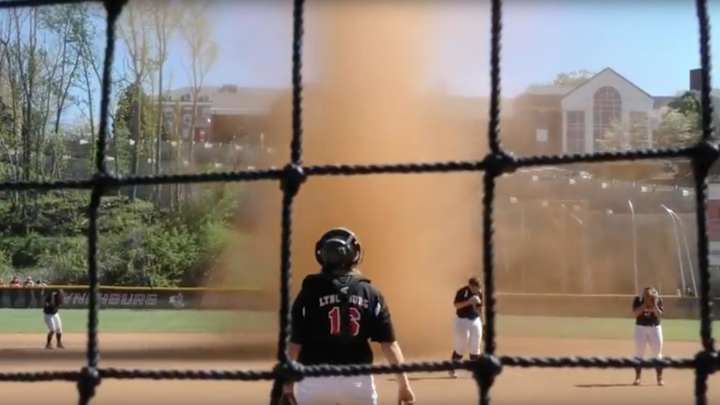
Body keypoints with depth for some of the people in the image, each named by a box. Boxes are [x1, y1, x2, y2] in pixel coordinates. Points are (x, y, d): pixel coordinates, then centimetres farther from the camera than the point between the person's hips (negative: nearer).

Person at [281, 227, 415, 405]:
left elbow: (295, 343, -5)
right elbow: (388, 343, -3)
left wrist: (288, 383, 4)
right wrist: (403, 383, 0)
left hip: (315, 381, -1)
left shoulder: (310, 292, -3)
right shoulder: (371, 294, 3)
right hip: (358, 381, 1)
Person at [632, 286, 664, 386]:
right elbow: (635, 313, -16)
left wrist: (654, 304, -22)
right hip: (641, 327, 0)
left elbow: (659, 315, -12)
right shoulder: (638, 300, -5)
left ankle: (659, 378, 8)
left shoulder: (658, 300, -4)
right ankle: (637, 378, 8)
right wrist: (645, 304, -21)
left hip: (655, 327, 0)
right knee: (639, 353, 1)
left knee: (657, 353, 1)